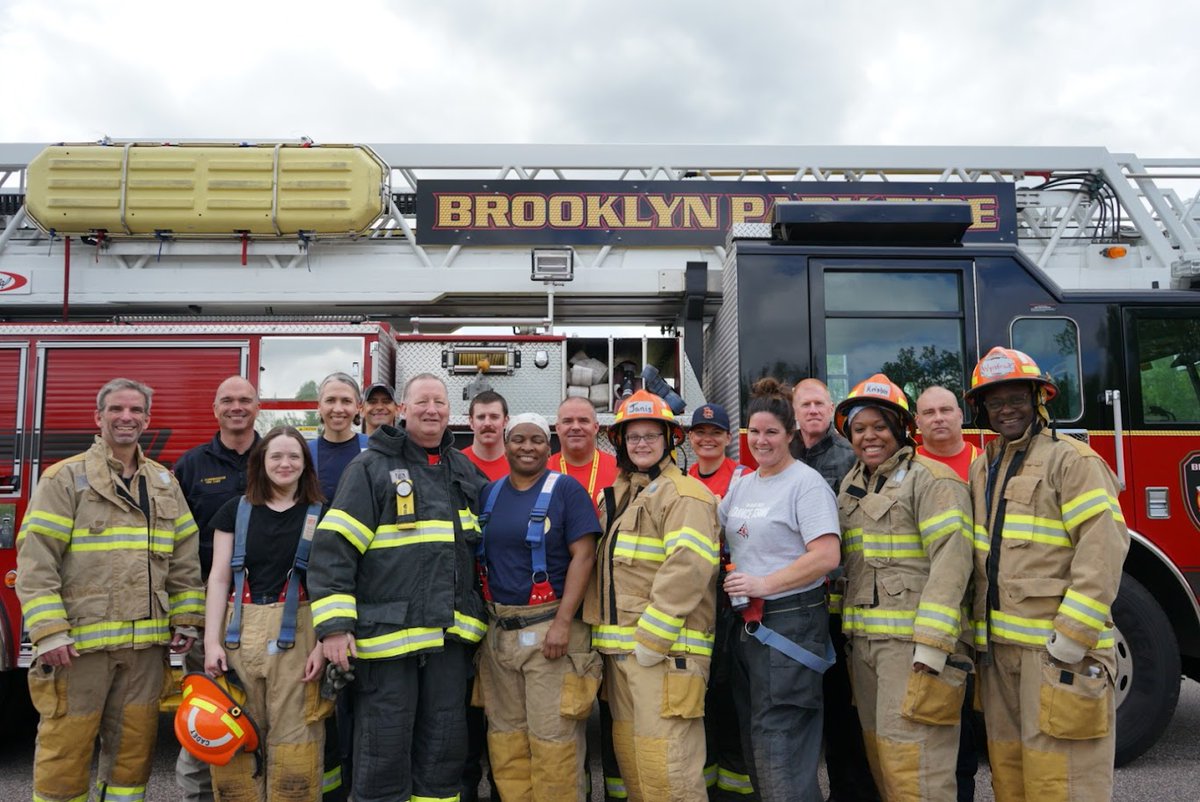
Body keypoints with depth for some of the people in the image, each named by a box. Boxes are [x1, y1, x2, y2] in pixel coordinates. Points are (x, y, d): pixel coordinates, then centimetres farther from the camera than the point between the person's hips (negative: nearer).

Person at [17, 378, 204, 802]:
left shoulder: (165, 483, 12)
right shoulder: (65, 478, -2)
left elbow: (185, 559, 13)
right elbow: (36, 559, -8)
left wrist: (186, 621, 6)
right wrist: (48, 632, -15)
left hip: (146, 643, 4)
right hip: (79, 642, -4)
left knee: (134, 748, 12)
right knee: (65, 750, 4)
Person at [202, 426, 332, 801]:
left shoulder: (320, 515, 5)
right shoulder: (235, 510, 9)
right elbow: (219, 578, 7)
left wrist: (323, 644, -6)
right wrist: (211, 641, -2)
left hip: (297, 633, -2)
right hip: (241, 631, 2)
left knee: (293, 739, -1)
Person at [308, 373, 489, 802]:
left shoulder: (465, 470, 12)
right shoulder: (371, 467, -5)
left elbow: (481, 544, 25)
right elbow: (333, 547, -10)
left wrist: (482, 614, 21)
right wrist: (334, 625, -16)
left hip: (451, 633, 5)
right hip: (386, 632, -5)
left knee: (445, 750, 14)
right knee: (384, 751, 4)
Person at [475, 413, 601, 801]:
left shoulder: (565, 489, -4)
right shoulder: (490, 493, 12)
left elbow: (583, 555, -10)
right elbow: (480, 558, 17)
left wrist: (563, 622, -17)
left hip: (548, 626, -5)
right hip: (498, 630, 5)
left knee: (552, 737, -2)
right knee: (505, 734, 11)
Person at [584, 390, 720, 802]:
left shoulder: (684, 495, -8)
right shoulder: (617, 496, 19)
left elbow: (687, 569, -20)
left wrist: (652, 638, -21)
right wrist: (604, 631, 14)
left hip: (665, 651, -8)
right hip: (620, 648, 9)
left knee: (664, 763, -9)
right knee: (628, 754, 16)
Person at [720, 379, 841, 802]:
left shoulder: (806, 483, -10)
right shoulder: (742, 485, 12)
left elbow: (827, 557, -20)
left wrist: (763, 583, -21)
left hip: (791, 621, -8)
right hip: (747, 621, 8)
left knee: (778, 746, -6)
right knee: (755, 739, 16)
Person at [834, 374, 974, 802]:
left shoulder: (930, 479, -7)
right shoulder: (851, 486, 17)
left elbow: (951, 561, -16)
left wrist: (932, 644, -22)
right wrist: (842, 628, 16)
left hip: (912, 643, -7)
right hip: (864, 640, 8)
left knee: (912, 767, -7)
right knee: (879, 754, 13)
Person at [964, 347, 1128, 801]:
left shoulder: (1071, 460, -6)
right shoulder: (981, 469, 15)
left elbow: (1103, 547, -15)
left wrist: (1073, 635, -18)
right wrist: (977, 631, 13)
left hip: (1054, 649, -6)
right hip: (999, 647, 7)